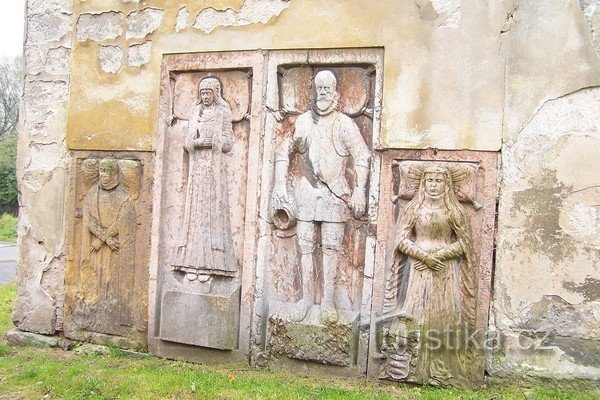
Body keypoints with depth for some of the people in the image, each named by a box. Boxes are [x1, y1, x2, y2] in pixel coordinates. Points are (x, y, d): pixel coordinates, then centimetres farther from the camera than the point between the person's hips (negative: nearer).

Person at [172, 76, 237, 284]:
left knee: (213, 210, -7)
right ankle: (193, 264, -1)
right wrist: (197, 142, -7)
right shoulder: (195, 112, 17)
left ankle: (209, 266, -7)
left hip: (215, 167, -3)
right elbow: (187, 143, 14)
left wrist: (211, 140, -12)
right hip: (197, 167, 4)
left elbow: (228, 142, 3)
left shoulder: (223, 112, 7)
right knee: (195, 209, -1)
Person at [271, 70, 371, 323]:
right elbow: (283, 152, 12)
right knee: (305, 245, 5)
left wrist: (359, 190, -9)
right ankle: (306, 296, 17)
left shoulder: (344, 124, 0)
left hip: (334, 193, -2)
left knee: (331, 247, 1)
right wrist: (280, 185, 6)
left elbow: (362, 157, -1)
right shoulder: (302, 121, 6)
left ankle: (328, 300, 10)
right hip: (305, 191, 2)